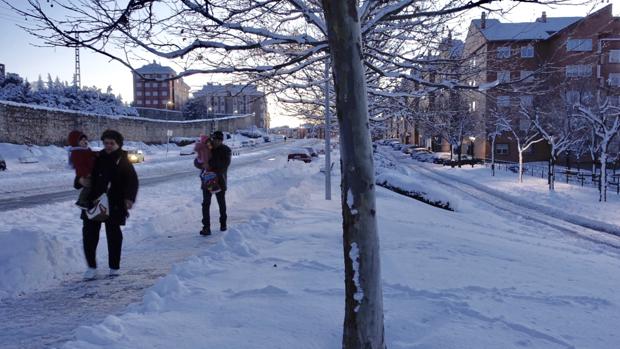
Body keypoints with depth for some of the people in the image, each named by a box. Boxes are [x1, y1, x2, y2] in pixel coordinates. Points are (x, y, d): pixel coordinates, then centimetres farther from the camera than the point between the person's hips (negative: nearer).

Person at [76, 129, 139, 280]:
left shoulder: (123, 161, 0)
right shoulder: (97, 159, 9)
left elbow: (132, 181, -6)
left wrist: (129, 198, -21)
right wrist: (81, 180, -3)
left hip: (114, 204, -3)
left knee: (113, 234, 6)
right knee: (89, 233, 0)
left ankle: (114, 267, 19)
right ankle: (91, 266, 12)